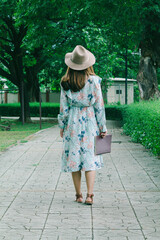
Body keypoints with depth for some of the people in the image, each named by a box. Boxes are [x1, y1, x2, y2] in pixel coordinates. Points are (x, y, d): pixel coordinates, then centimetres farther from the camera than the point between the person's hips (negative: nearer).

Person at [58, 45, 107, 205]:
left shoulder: (65, 83, -4)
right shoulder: (94, 81, -7)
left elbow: (63, 108, 0)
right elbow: (99, 106, -4)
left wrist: (62, 126, 11)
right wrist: (103, 127, 4)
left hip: (73, 123, 1)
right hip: (90, 121, -1)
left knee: (74, 157, 8)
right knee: (90, 158, 3)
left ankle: (78, 195, 14)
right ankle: (89, 195, -7)